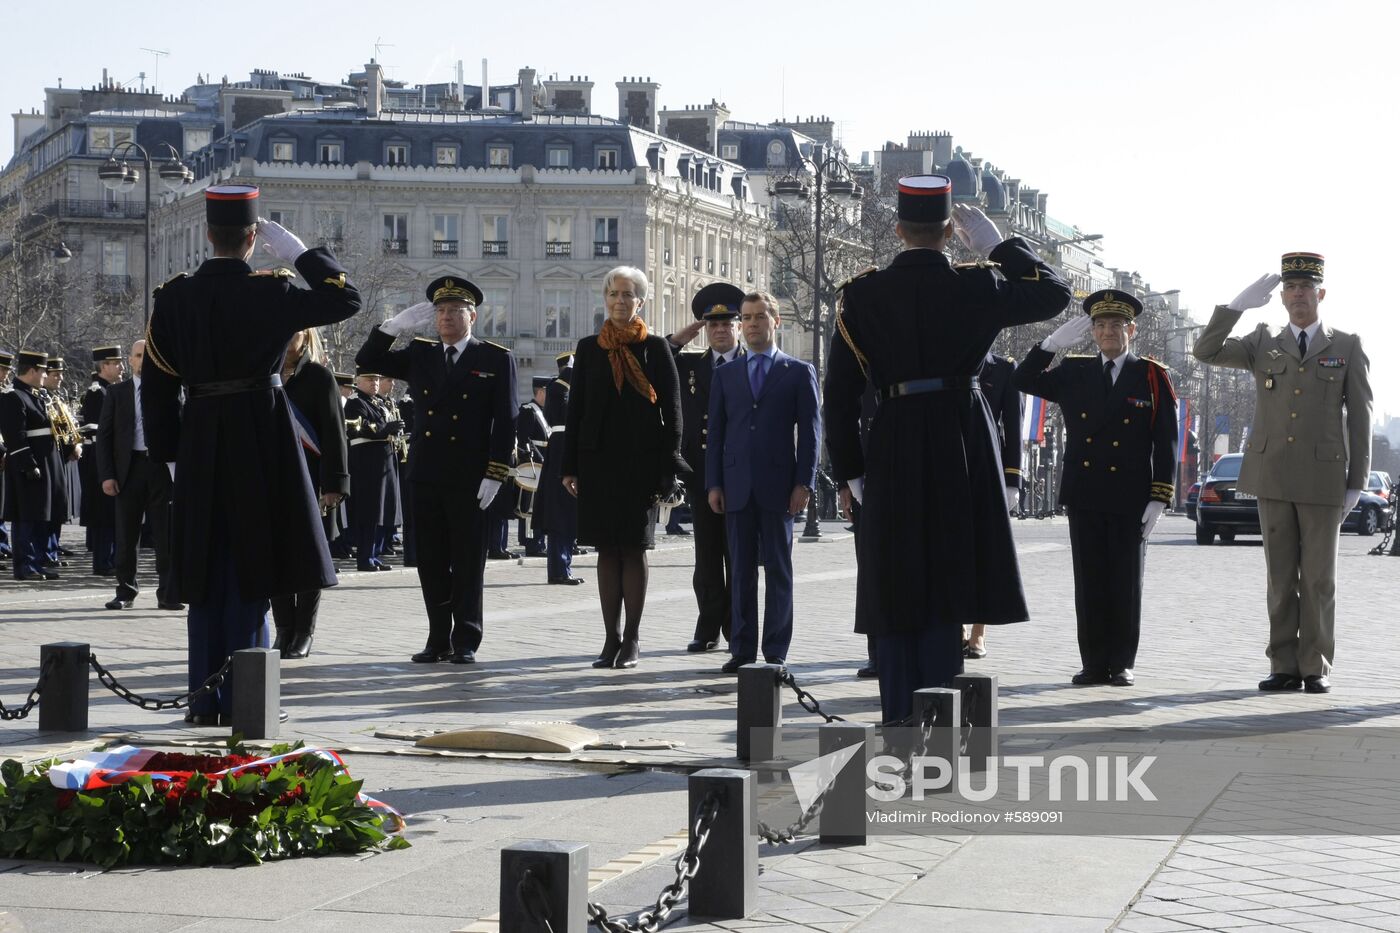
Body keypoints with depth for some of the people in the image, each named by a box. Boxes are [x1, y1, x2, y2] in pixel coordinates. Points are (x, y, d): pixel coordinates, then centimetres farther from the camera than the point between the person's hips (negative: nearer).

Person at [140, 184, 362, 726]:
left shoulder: (173, 298, 1)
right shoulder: (269, 294, -10)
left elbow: (156, 385, 4)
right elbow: (346, 300, -1)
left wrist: (169, 453, 13)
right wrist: (300, 252, 4)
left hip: (199, 446, 3)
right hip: (262, 443, -3)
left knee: (207, 576, 11)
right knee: (251, 575, 3)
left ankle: (204, 701, 13)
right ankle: (241, 700, 2)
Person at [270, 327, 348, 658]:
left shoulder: (319, 377, -1)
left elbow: (333, 431, -6)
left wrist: (334, 483, -13)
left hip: (310, 479, -4)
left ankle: (304, 634, 7)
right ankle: (284, 631, 10)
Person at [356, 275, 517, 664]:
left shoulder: (497, 360, 1)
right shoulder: (419, 355, 13)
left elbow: (505, 422, -3)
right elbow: (367, 360, 11)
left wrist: (494, 474, -11)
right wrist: (396, 324, -3)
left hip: (469, 479, -4)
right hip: (426, 474, 4)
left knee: (467, 562, 1)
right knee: (431, 562, 7)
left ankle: (466, 641, 7)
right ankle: (439, 639, 15)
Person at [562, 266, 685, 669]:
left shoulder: (655, 348, 1)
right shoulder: (589, 348, 9)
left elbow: (672, 409, -1)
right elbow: (576, 409, 9)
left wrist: (667, 468, -8)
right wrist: (570, 466, 4)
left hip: (640, 461, -2)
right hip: (598, 460, 2)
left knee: (634, 549, 1)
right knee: (607, 549, 4)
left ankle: (631, 640, 8)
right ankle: (612, 639, 9)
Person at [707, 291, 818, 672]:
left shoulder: (799, 372, 6)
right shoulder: (725, 375, 14)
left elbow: (810, 432, 2)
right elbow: (715, 433, 12)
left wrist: (804, 483, -7)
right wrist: (713, 484, 3)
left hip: (778, 487, -2)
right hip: (736, 488, 2)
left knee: (778, 570, 1)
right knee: (741, 571, 5)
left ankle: (775, 652, 5)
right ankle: (742, 650, 9)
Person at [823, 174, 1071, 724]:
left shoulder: (861, 295, -1)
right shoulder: (976, 287, -4)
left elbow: (839, 394, 0)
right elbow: (1054, 293, 12)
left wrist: (847, 472, 8)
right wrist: (998, 245, 16)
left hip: (892, 453, 1)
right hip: (962, 453, -1)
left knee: (895, 594, 9)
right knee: (945, 592, 5)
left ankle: (898, 723, 11)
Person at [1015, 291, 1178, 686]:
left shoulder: (1153, 378, 1)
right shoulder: (1074, 373, 11)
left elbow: (1165, 443, -1)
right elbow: (1024, 381, 5)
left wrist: (1159, 498, -8)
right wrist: (1052, 343, -6)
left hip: (1130, 501, -3)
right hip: (1084, 497, 3)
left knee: (1126, 582, 3)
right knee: (1089, 582, 4)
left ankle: (1122, 664, 9)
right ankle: (1094, 663, 10)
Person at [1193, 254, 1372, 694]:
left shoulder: (1347, 347, 6)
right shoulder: (1263, 343, 11)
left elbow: (1360, 418, 4)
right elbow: (1206, 352, -1)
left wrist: (1357, 483, -1)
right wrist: (1238, 305, -11)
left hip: (1323, 478, -2)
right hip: (1272, 476, 2)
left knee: (1318, 578, 1)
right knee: (1280, 577, 5)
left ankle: (1316, 668, 8)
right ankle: (1284, 667, 9)